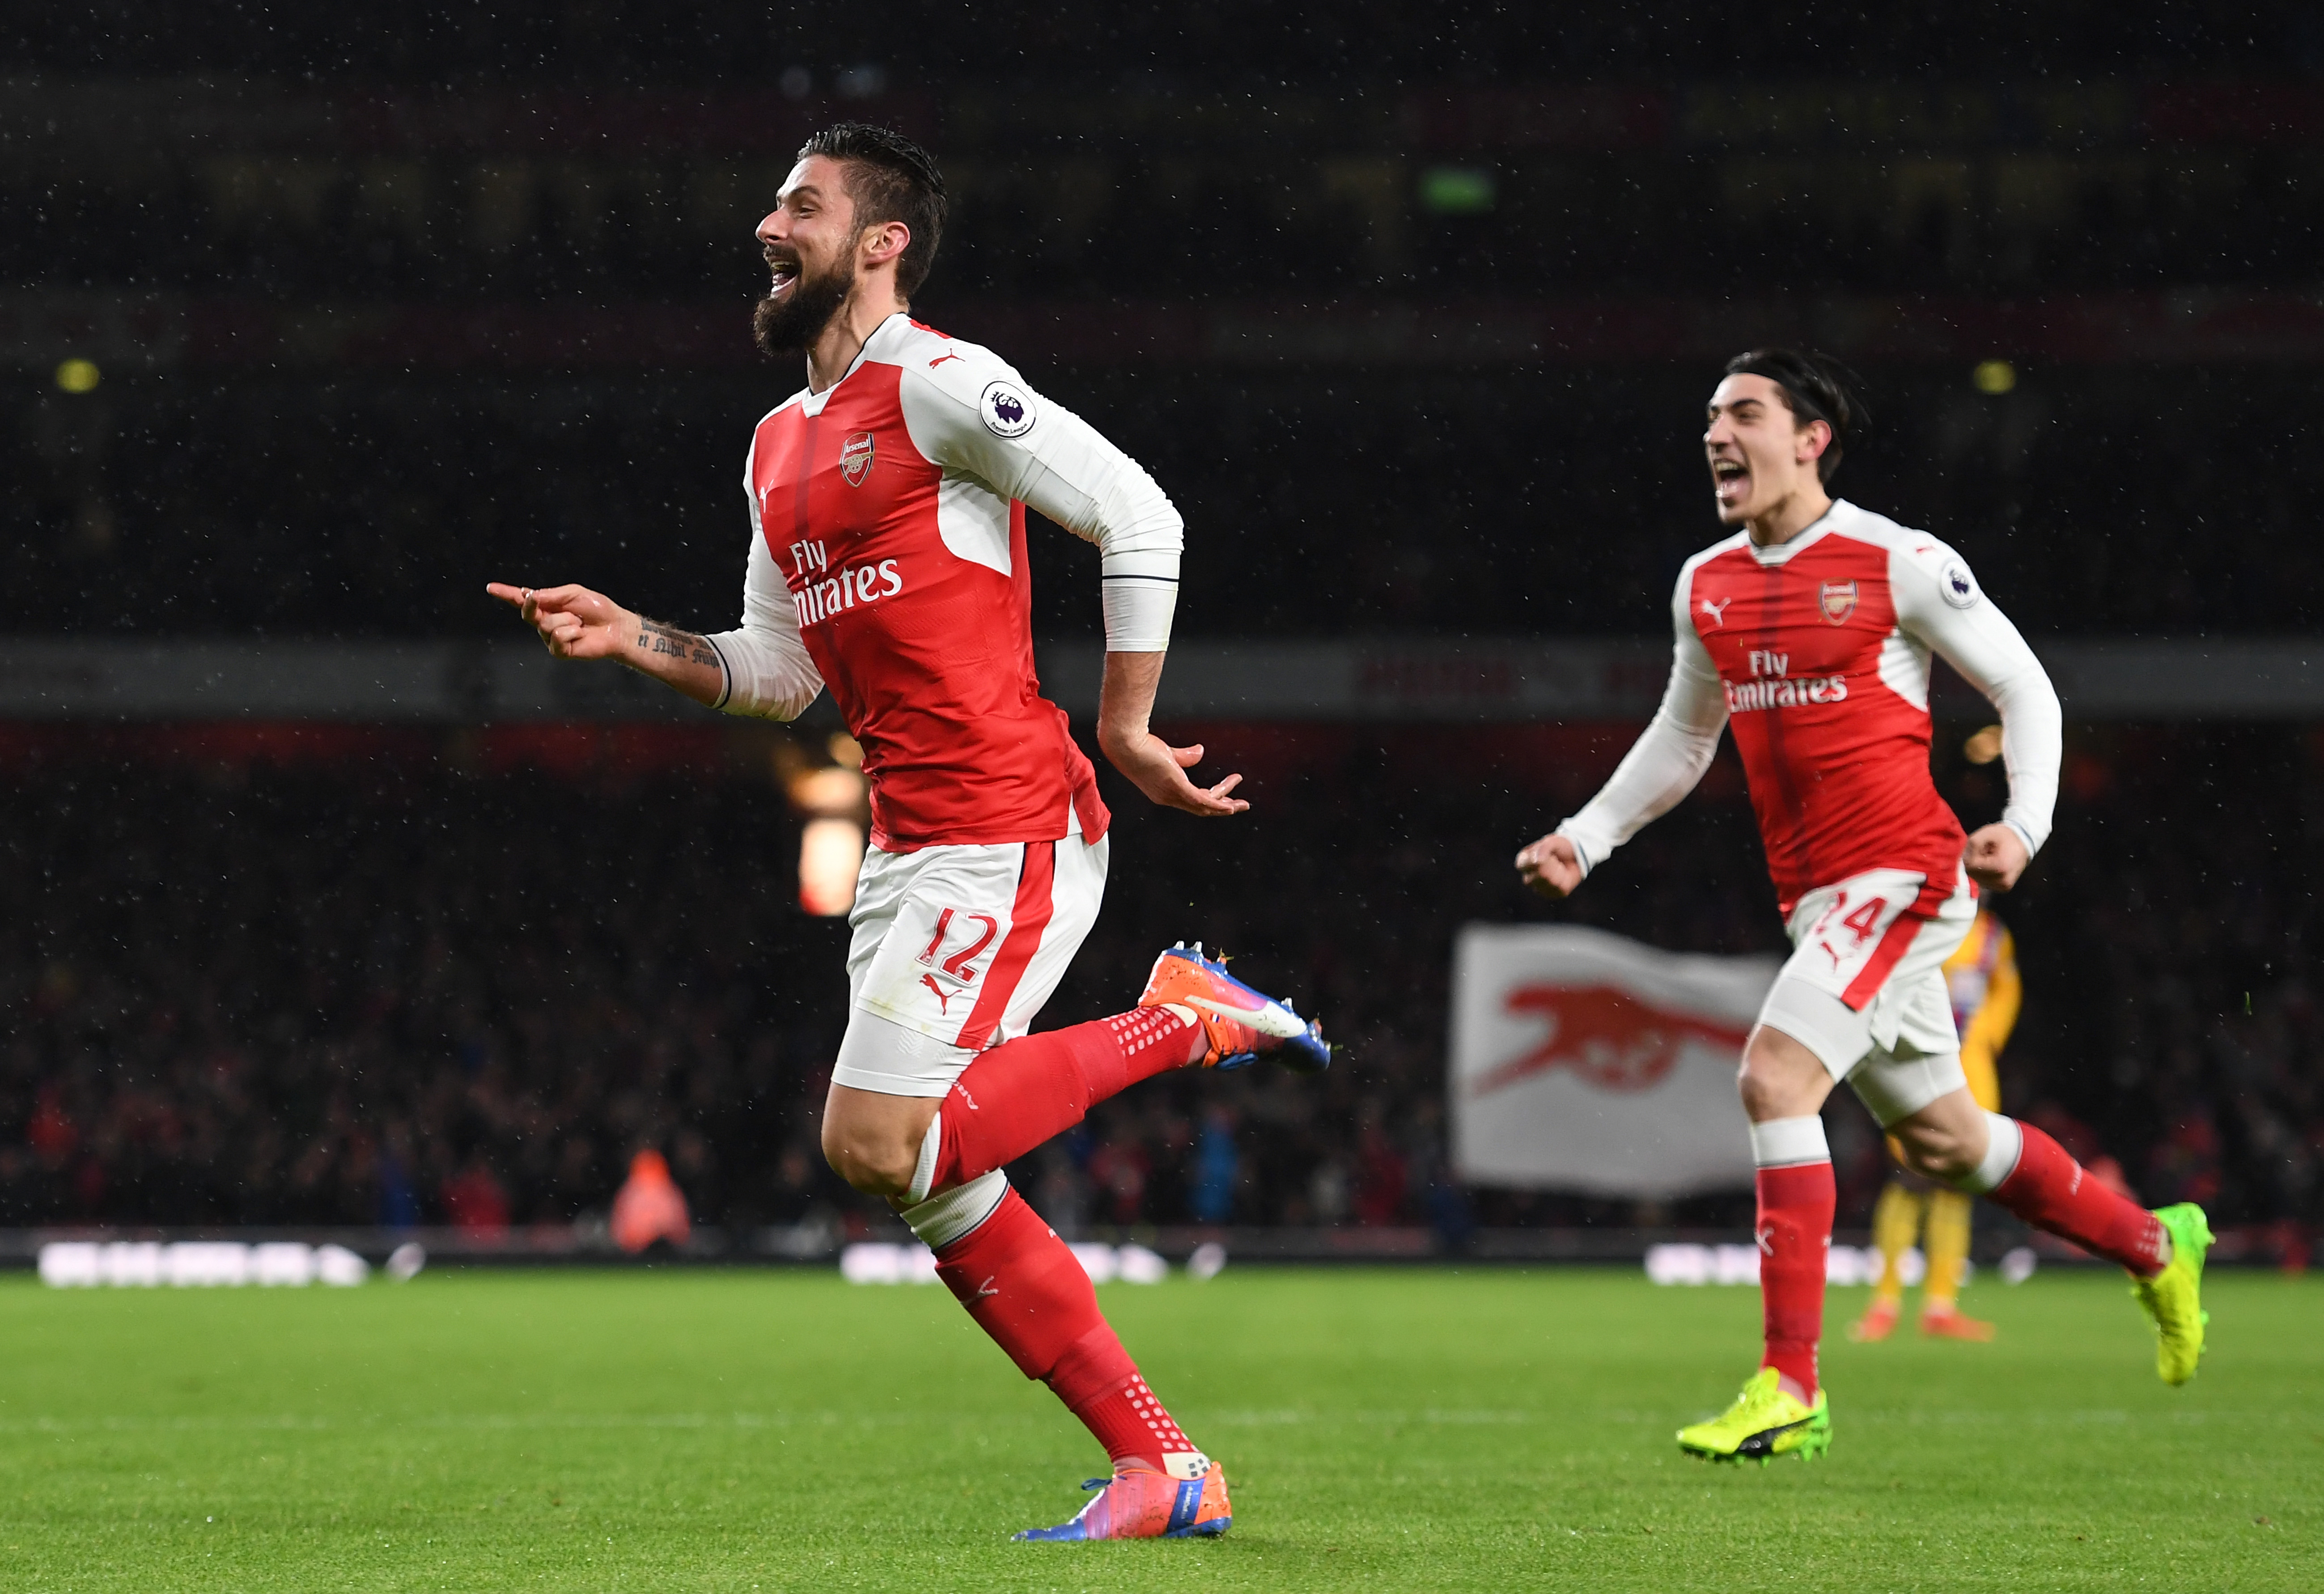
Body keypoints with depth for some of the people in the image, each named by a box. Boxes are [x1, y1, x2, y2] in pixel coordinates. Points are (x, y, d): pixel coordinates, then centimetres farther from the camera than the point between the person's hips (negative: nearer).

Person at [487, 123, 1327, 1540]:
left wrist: (1125, 728, -10)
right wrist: (634, 639, 7)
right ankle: (1164, 1472, 10)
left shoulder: (937, 385, -9)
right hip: (910, 848, 9)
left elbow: (1138, 516, -12)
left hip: (1005, 832, -9)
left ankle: (1177, 1020, -1)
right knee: (938, 1183, 5)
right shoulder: (780, 448, 18)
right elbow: (780, 675, 22)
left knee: (878, 1145, -17)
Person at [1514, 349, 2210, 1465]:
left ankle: (1790, 1387, -20)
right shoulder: (1706, 587, 10)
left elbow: (2024, 689, -2)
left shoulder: (1898, 564, -9)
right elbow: (1682, 741, 24)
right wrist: (1582, 839, 14)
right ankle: (2154, 1246, 39)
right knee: (1939, 1141, 15)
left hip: (1906, 874, -7)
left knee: (1773, 1078, -22)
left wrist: (2024, 825, -16)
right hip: (1815, 901, 7)